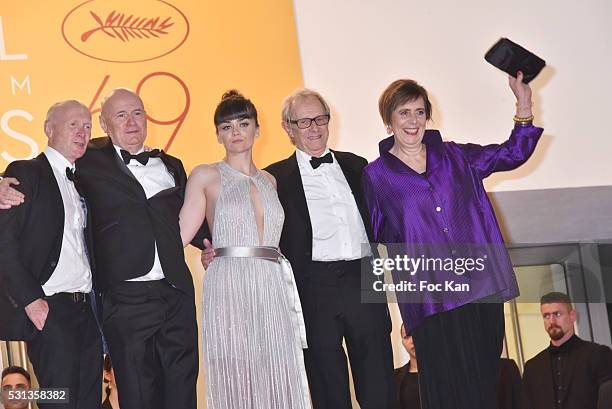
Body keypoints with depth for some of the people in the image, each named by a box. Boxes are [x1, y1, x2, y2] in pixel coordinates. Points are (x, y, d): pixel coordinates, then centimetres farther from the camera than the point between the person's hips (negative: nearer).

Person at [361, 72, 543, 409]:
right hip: (432, 297, -3)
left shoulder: (455, 156, 12)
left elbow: (513, 153, 13)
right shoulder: (375, 175, 6)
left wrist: (523, 103, 4)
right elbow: (375, 234, 12)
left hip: (482, 287, 3)